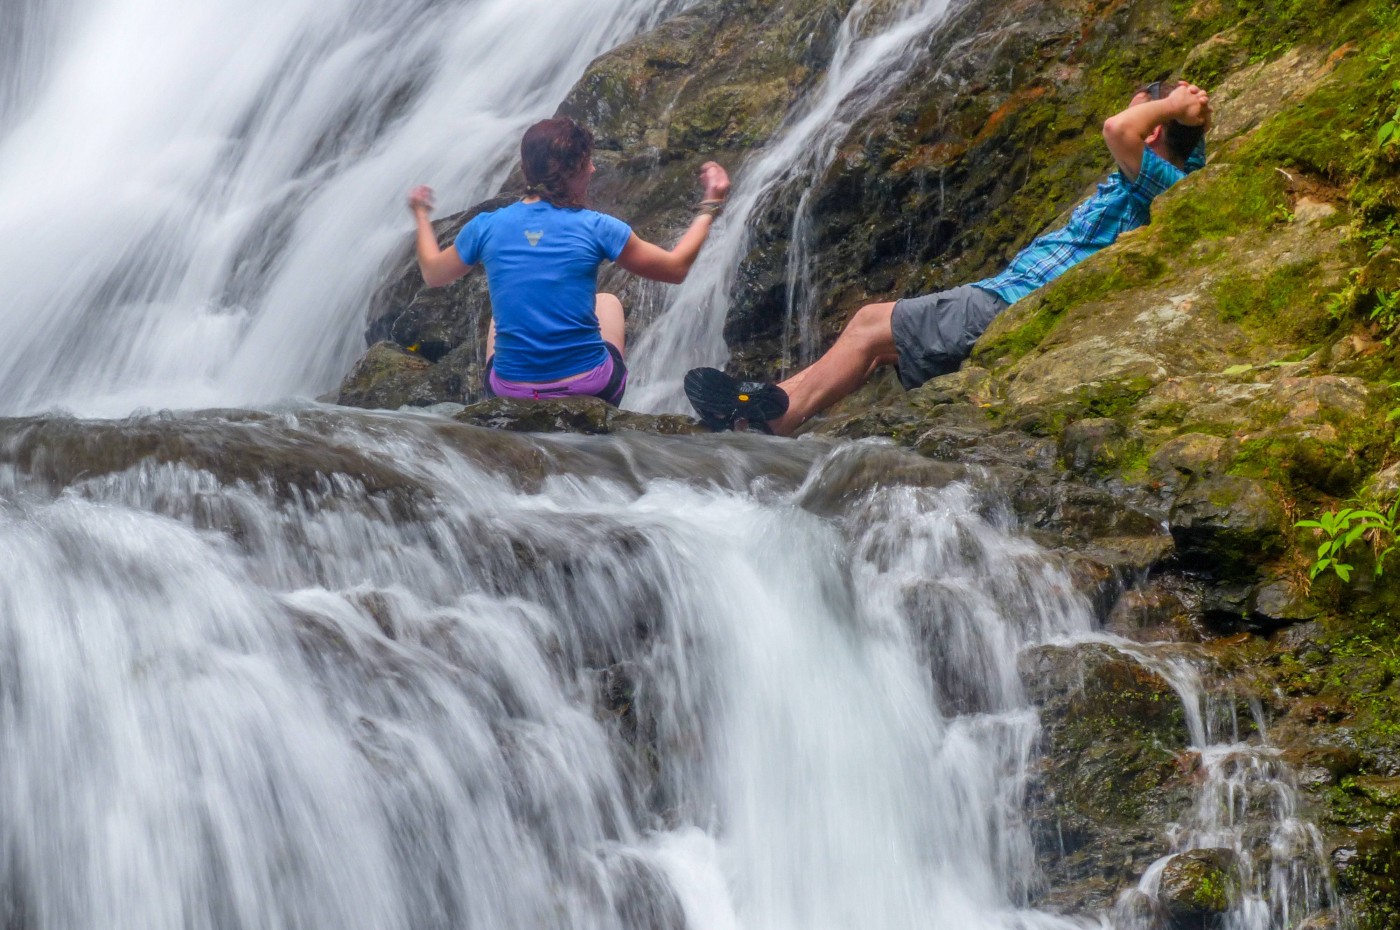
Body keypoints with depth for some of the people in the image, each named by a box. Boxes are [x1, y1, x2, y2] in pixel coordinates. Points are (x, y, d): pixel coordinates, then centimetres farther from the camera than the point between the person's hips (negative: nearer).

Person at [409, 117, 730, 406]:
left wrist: (421, 215, 32)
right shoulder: (595, 228, -11)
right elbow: (676, 268, 0)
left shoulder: (486, 227, -5)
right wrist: (711, 205, 13)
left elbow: (432, 273, 14)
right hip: (591, 391, -1)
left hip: (510, 394, 2)